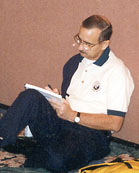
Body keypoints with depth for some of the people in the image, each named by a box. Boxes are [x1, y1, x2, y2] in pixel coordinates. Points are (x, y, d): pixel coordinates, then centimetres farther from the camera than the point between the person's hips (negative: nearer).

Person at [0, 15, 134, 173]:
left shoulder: (117, 72, -5)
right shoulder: (74, 62, 16)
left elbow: (115, 123, -11)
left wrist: (73, 116, -14)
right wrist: (54, 98, 3)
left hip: (91, 132, -5)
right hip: (59, 122, 5)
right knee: (30, 96, -25)